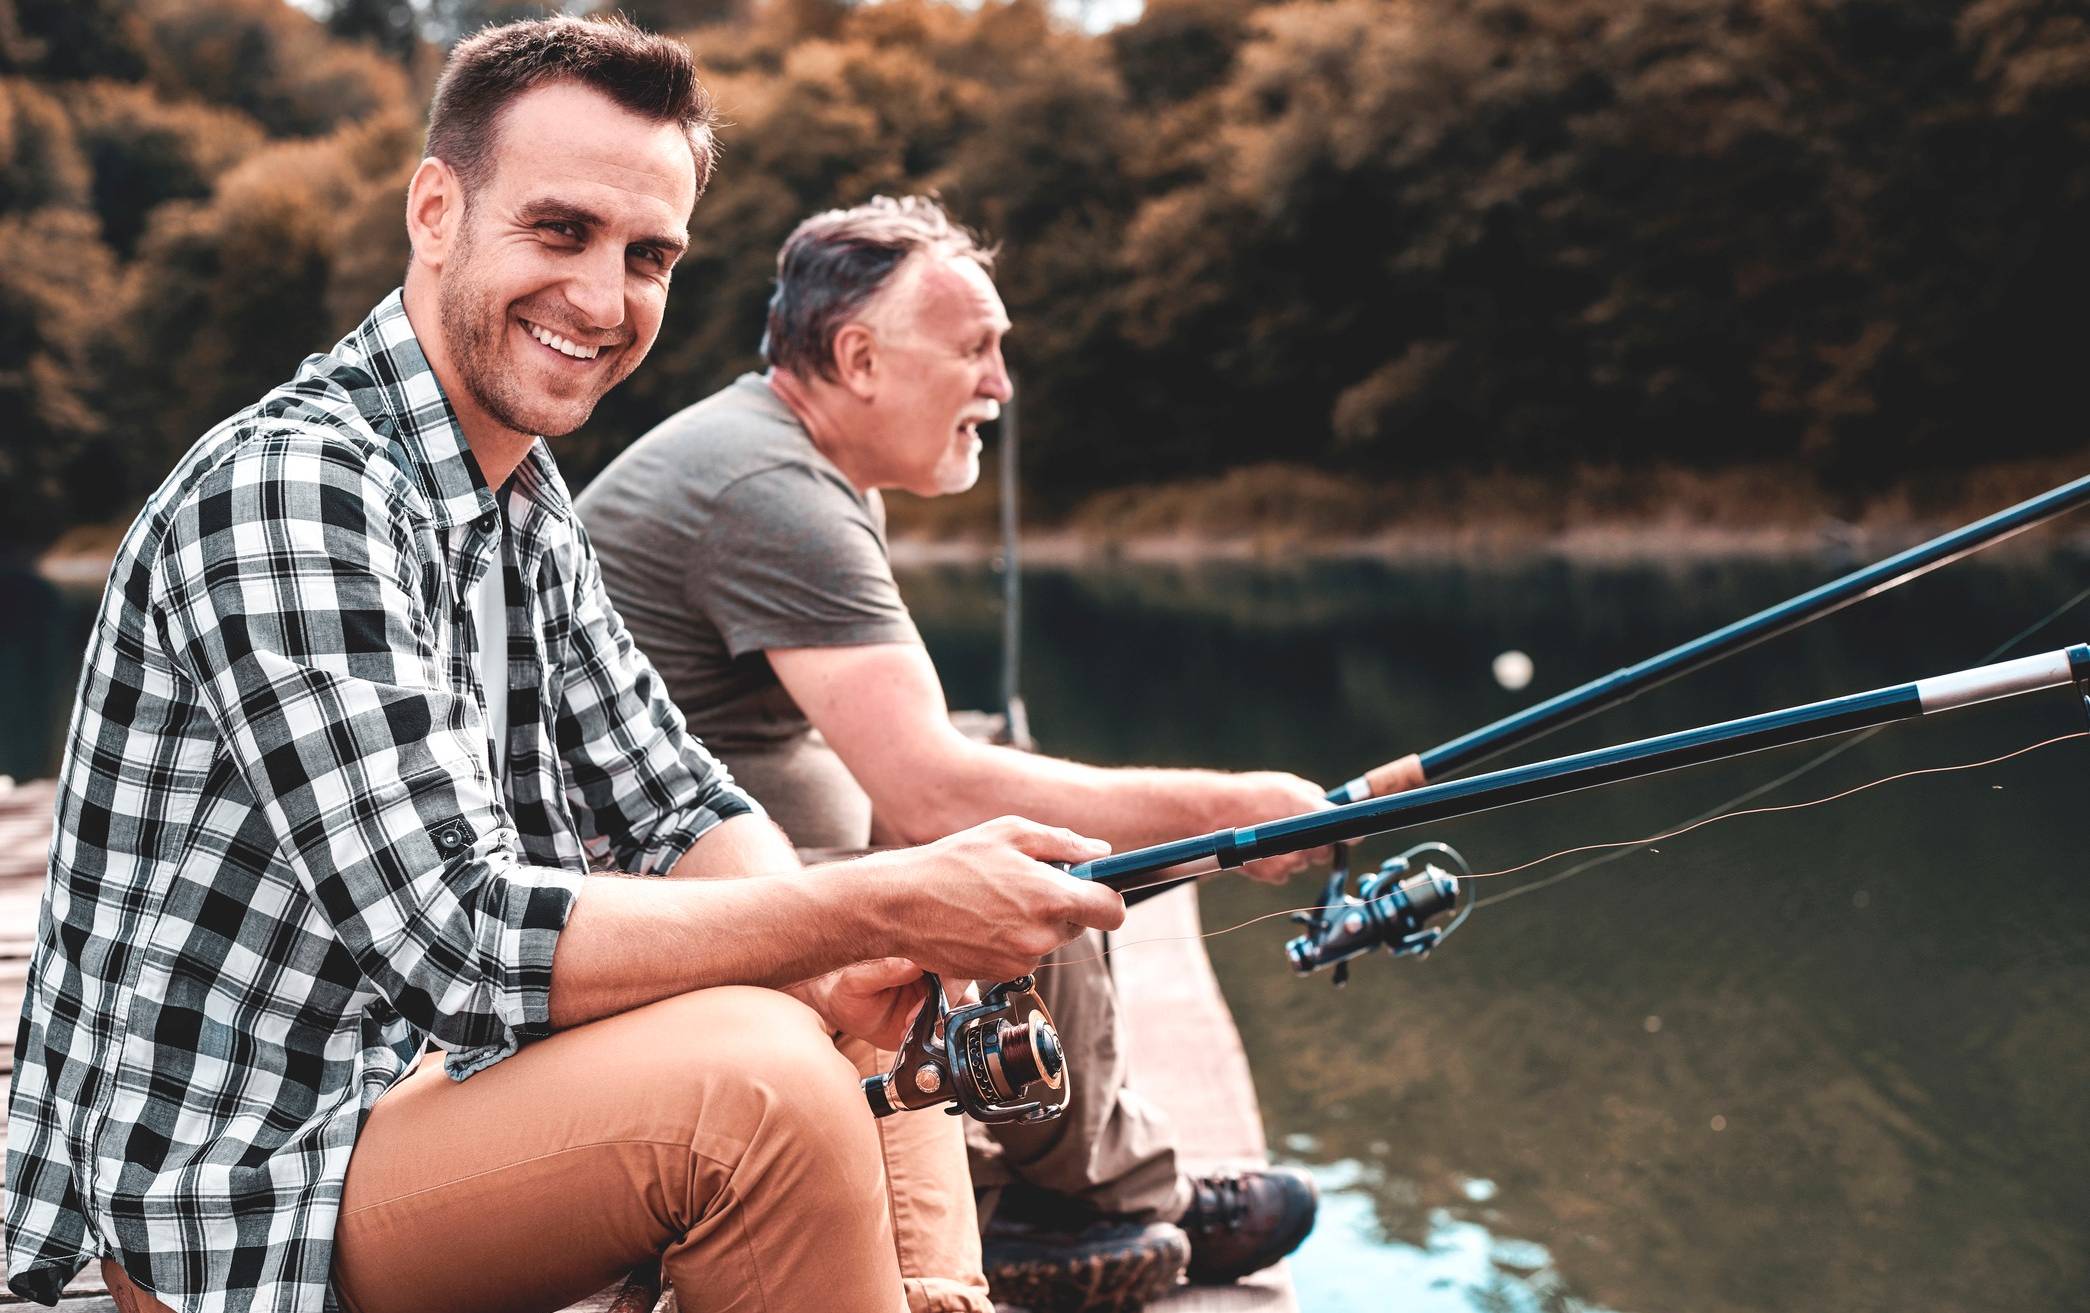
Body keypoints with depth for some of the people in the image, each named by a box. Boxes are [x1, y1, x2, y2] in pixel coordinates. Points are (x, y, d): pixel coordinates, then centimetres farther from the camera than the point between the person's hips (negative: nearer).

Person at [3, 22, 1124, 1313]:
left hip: (417, 1080, 10)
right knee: (758, 1076, -28)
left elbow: (681, 808, 9)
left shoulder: (526, 500, 8)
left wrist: (836, 959, -13)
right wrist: (879, 908, -27)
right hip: (227, 1183, -9)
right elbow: (460, 938, -28)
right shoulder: (292, 486, -22)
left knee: (881, 1021, 8)